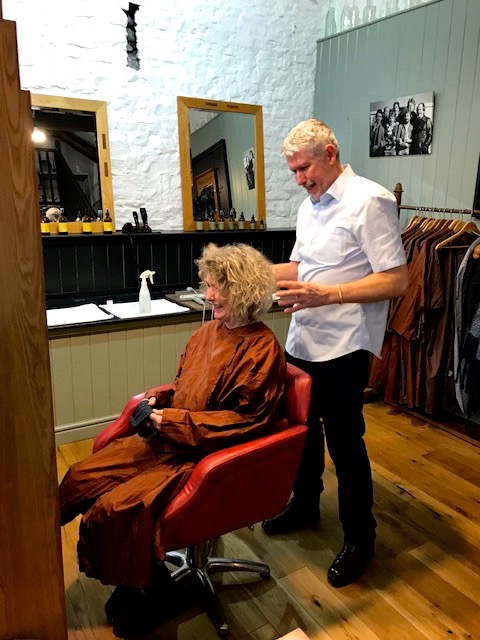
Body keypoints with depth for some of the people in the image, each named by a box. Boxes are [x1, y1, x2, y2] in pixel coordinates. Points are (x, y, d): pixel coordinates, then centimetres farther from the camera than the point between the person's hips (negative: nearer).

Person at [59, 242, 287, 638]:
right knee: (82, 478, 3)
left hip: (207, 455, -8)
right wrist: (156, 399, -3)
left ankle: (153, 592, 12)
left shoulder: (261, 349, -17)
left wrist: (173, 422, -20)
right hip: (170, 440, 9)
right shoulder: (210, 331, 6)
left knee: (116, 507, -17)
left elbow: (244, 420, -19)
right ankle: (135, 578, 17)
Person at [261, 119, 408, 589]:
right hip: (302, 339, 8)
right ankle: (305, 506, 42)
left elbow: (396, 281, -19)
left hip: (342, 346, -8)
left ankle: (359, 538, 26)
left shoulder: (370, 201, -14)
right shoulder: (309, 206, 12)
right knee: (303, 429, 19)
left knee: (345, 442, 4)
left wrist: (325, 295, -27)